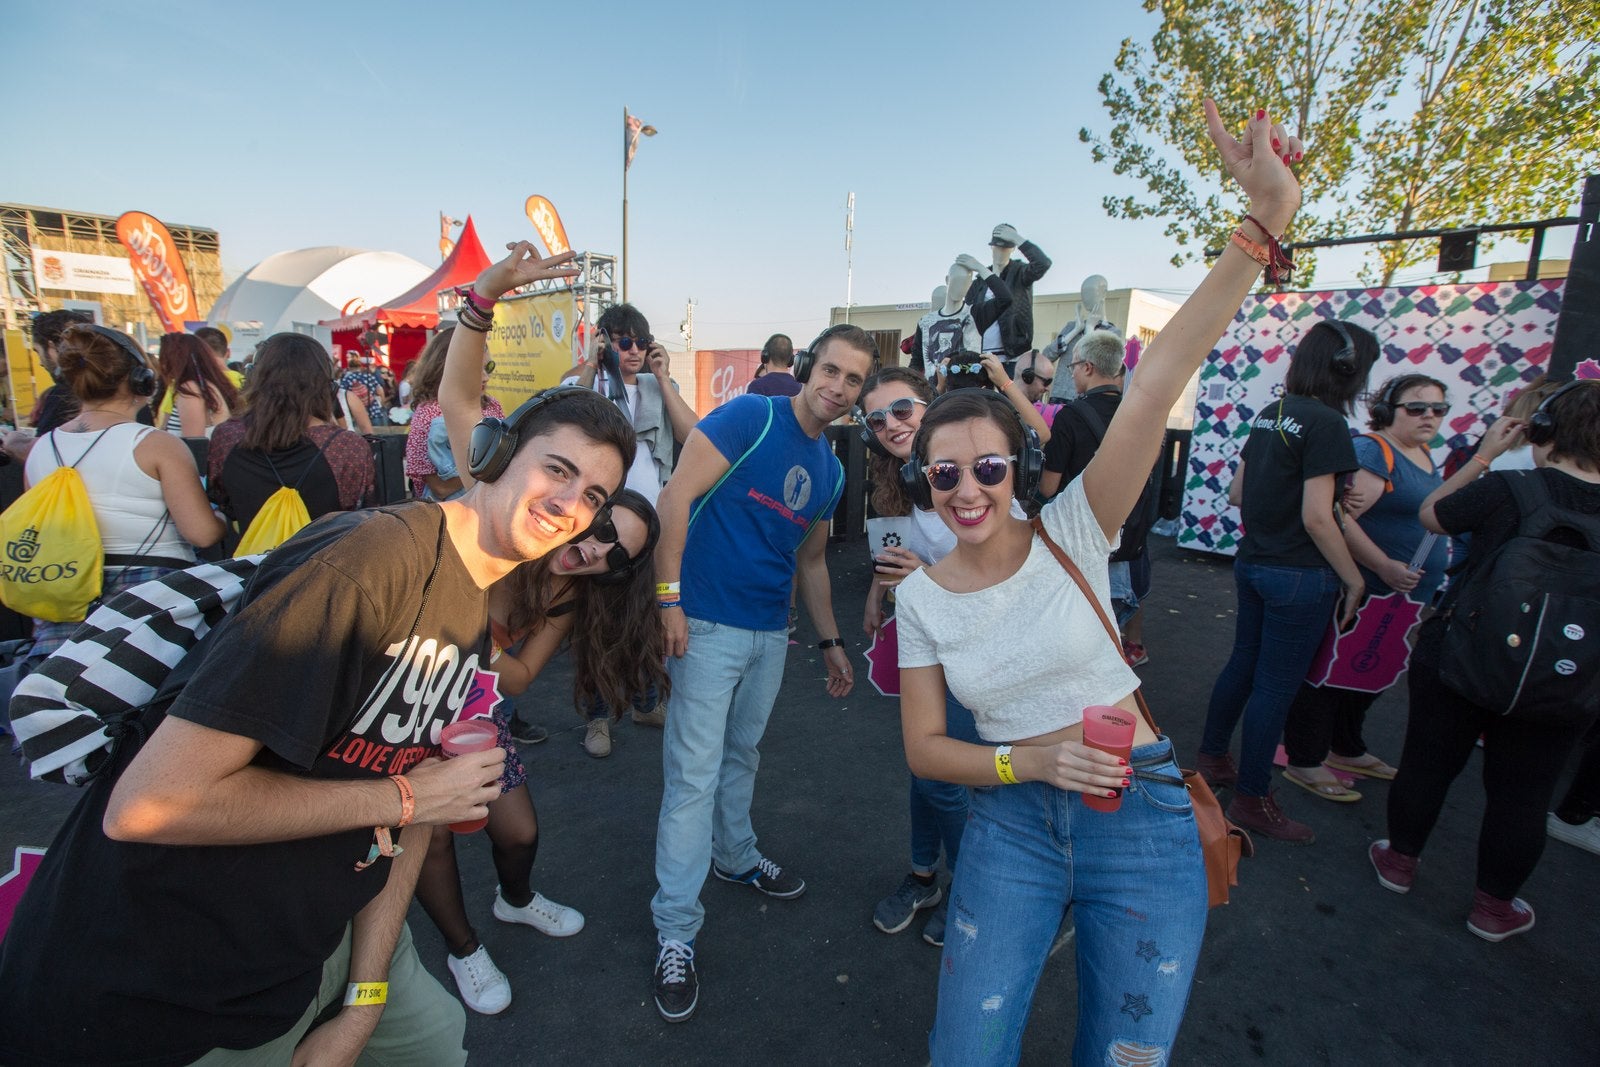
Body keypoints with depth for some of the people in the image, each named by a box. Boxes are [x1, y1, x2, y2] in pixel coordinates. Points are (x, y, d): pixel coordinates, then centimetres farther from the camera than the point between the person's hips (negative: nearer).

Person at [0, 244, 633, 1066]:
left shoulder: (474, 615, 1)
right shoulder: (373, 556, -27)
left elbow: (411, 817, 5)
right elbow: (149, 803, -28)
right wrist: (403, 795, -20)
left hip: (313, 942, 8)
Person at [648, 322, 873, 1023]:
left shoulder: (831, 471, 11)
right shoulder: (751, 417, -11)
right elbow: (677, 496, -17)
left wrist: (831, 642, 20)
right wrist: (668, 596, -22)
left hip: (771, 632, 7)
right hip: (708, 624, -7)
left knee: (741, 755, 24)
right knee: (695, 774, -1)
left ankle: (735, 857, 48)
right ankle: (675, 931, 14)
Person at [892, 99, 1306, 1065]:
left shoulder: (1071, 533, -11)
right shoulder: (921, 597, -4)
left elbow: (1157, 386, -23)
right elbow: (924, 746, 0)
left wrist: (1265, 224, -29)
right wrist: (1025, 762, -17)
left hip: (1142, 817, -1)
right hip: (1012, 827, 1)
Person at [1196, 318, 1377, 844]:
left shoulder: (1269, 414, 8)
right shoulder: (1325, 423, -17)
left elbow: (1236, 493, 12)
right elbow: (1316, 518, -19)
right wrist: (1353, 578, -9)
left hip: (1253, 562, 8)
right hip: (1298, 575, -8)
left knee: (1244, 663, 20)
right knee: (1275, 686, 2)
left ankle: (1211, 759, 34)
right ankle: (1251, 800, 15)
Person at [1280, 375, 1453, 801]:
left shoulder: (1423, 456, 13)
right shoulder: (1373, 451, -17)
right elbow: (1340, 518, -27)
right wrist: (1386, 567, -27)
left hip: (1405, 596, 10)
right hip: (1366, 592, -10)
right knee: (1330, 675, -1)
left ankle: (1346, 750, 36)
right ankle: (1304, 763, 10)